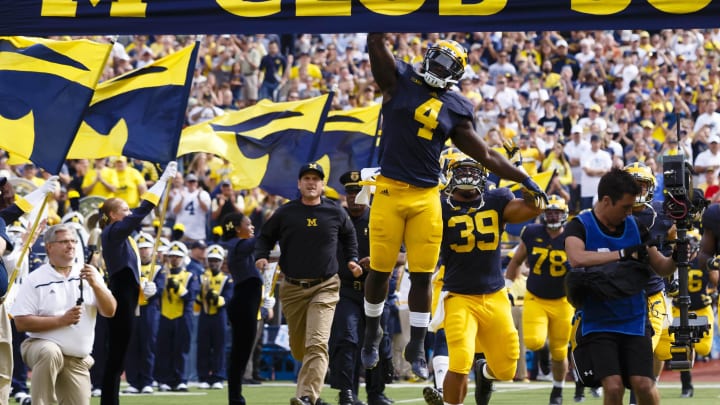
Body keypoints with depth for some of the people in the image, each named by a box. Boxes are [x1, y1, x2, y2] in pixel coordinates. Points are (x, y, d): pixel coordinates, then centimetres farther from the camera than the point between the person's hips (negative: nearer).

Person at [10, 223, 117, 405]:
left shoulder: (89, 273, 6)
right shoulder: (35, 280, -5)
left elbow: (110, 311, 1)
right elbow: (21, 322, -11)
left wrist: (95, 285, -16)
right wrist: (61, 320, -17)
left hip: (78, 361, 5)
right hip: (42, 345, -5)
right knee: (51, 353, -38)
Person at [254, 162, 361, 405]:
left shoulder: (336, 213, 4)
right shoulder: (285, 213, 3)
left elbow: (349, 235, 24)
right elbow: (266, 237, 15)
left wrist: (351, 260, 12)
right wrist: (261, 256, -3)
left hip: (325, 287, -2)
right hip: (292, 288, 2)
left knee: (317, 344, -19)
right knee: (298, 347, 10)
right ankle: (315, 385, 40)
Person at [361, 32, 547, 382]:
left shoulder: (454, 109, 10)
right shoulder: (399, 82, 3)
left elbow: (485, 155, 16)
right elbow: (376, 43, -9)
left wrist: (524, 179, 15)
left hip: (426, 198, 3)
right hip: (390, 191, -2)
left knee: (422, 275, 5)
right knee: (380, 269, 5)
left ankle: (416, 347, 18)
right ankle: (372, 332, 28)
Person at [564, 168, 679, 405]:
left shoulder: (635, 226, 7)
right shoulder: (580, 226, -6)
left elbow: (662, 268, 14)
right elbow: (576, 259, -27)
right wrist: (623, 254, -27)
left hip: (634, 321, 3)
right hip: (597, 322, -3)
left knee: (643, 385, -9)